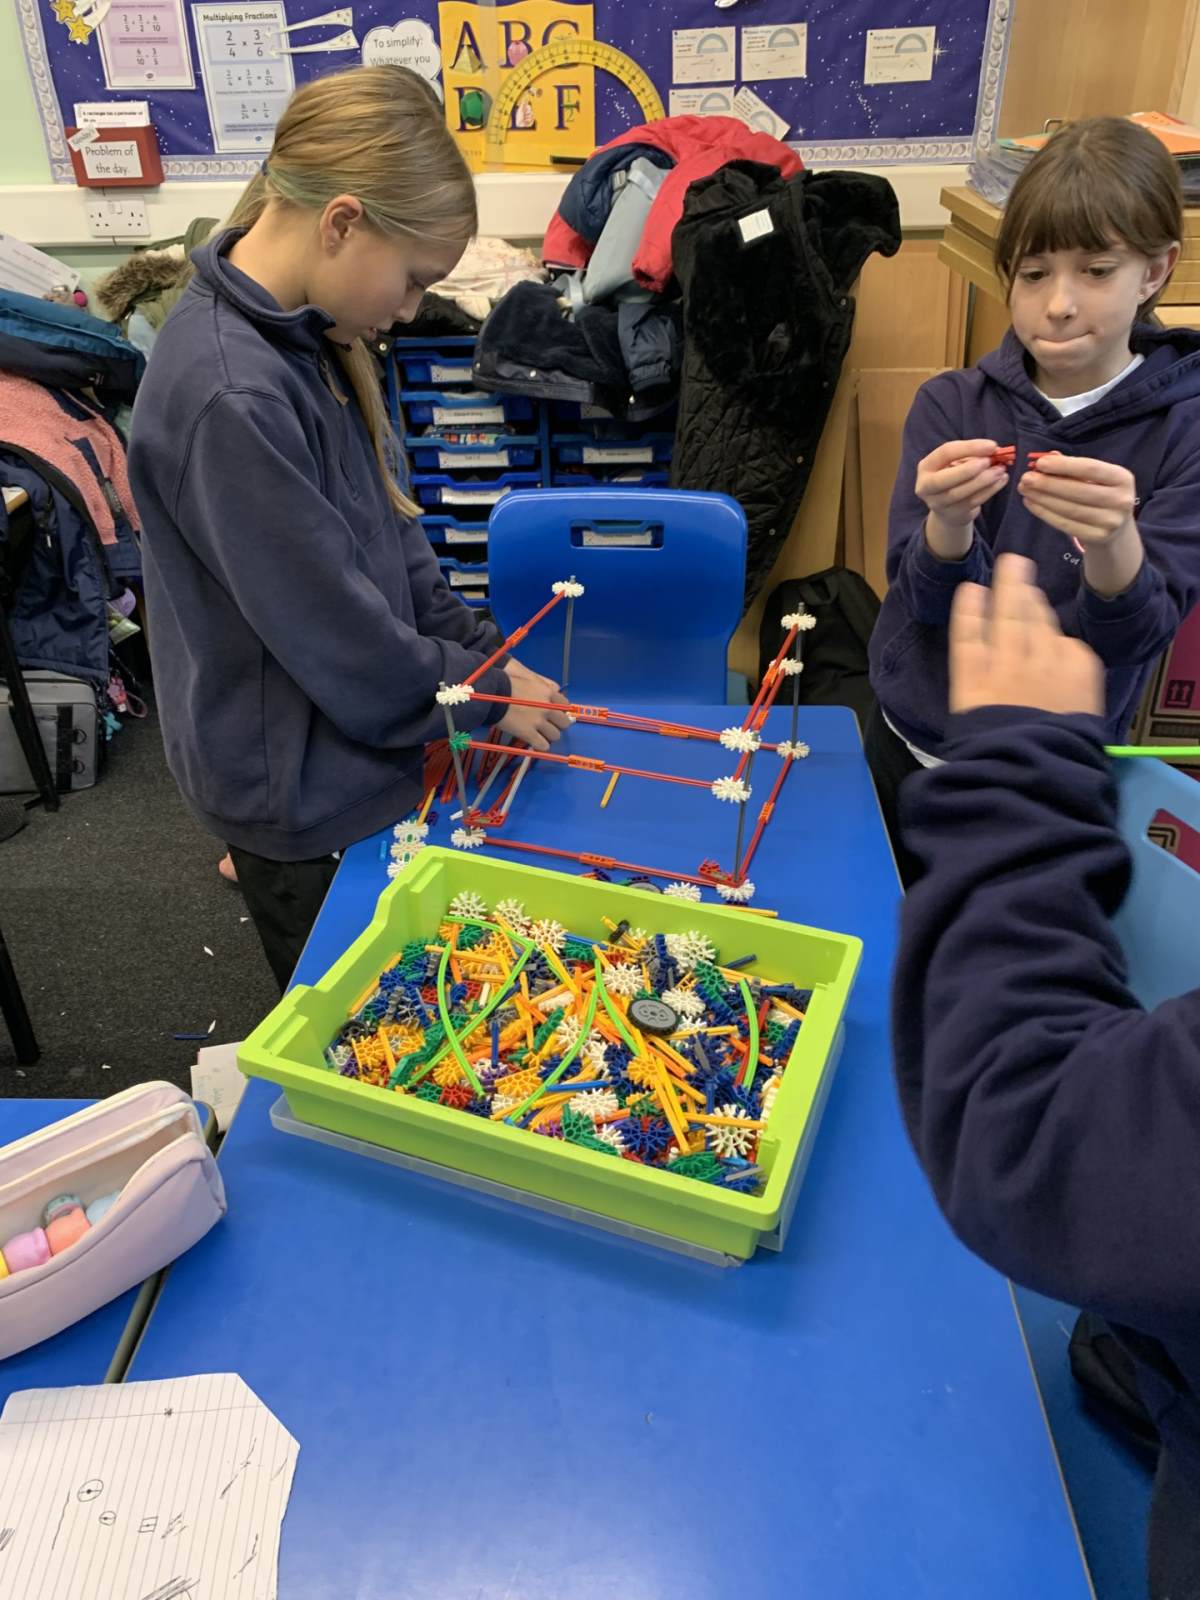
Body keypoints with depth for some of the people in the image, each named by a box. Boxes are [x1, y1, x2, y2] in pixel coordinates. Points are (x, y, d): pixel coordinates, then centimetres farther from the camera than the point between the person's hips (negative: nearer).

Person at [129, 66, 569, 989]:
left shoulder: (306, 334, 0)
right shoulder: (230, 398, -30)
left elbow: (388, 529, 8)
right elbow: (336, 631, -25)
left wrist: (478, 647, 1)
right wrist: (488, 692, -13)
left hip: (353, 745, 8)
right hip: (304, 801, -8)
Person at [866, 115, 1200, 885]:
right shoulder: (950, 403, -7)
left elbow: (1137, 634, -19)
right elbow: (928, 598, -15)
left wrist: (1114, 543, -41)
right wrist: (948, 523, -37)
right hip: (908, 746, 2)